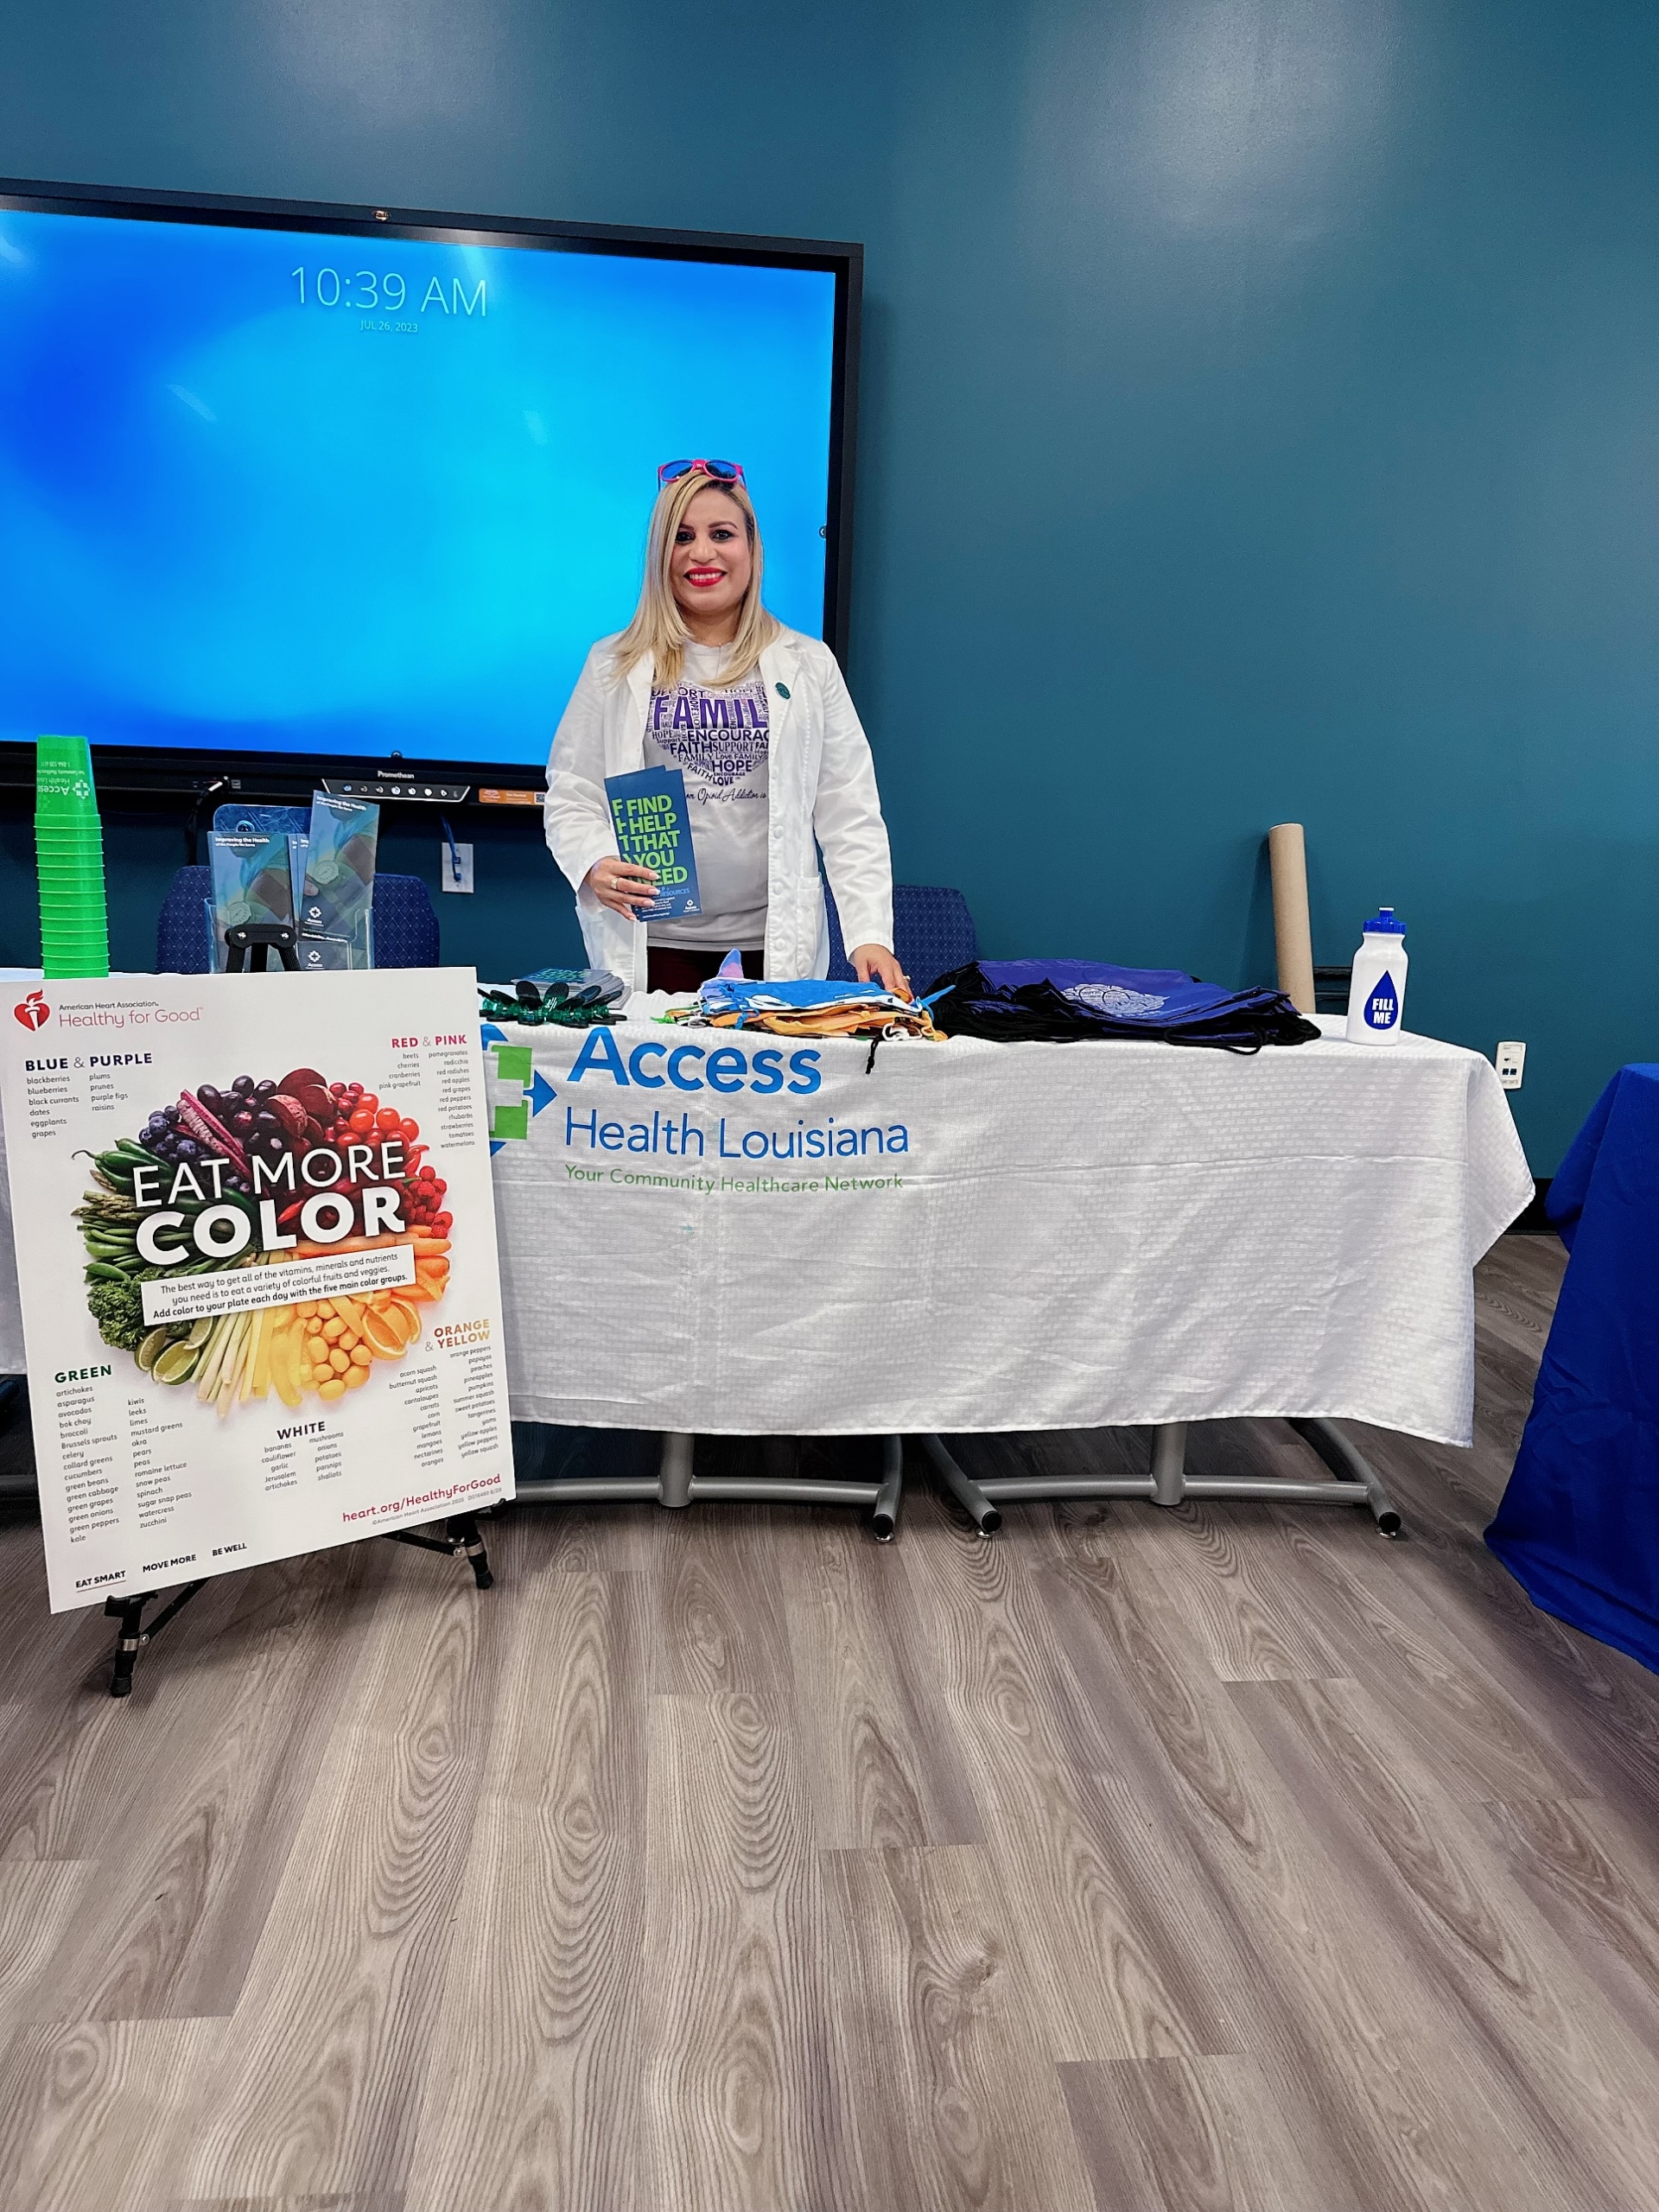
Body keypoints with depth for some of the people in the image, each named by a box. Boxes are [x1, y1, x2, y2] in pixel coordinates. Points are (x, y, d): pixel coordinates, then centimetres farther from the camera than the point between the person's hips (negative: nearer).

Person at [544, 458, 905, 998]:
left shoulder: (809, 665, 8)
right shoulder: (615, 665, 8)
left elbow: (849, 817, 4)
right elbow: (570, 796, 8)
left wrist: (870, 936, -6)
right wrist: (595, 865, -13)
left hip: (776, 948, 0)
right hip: (650, 947, 0)